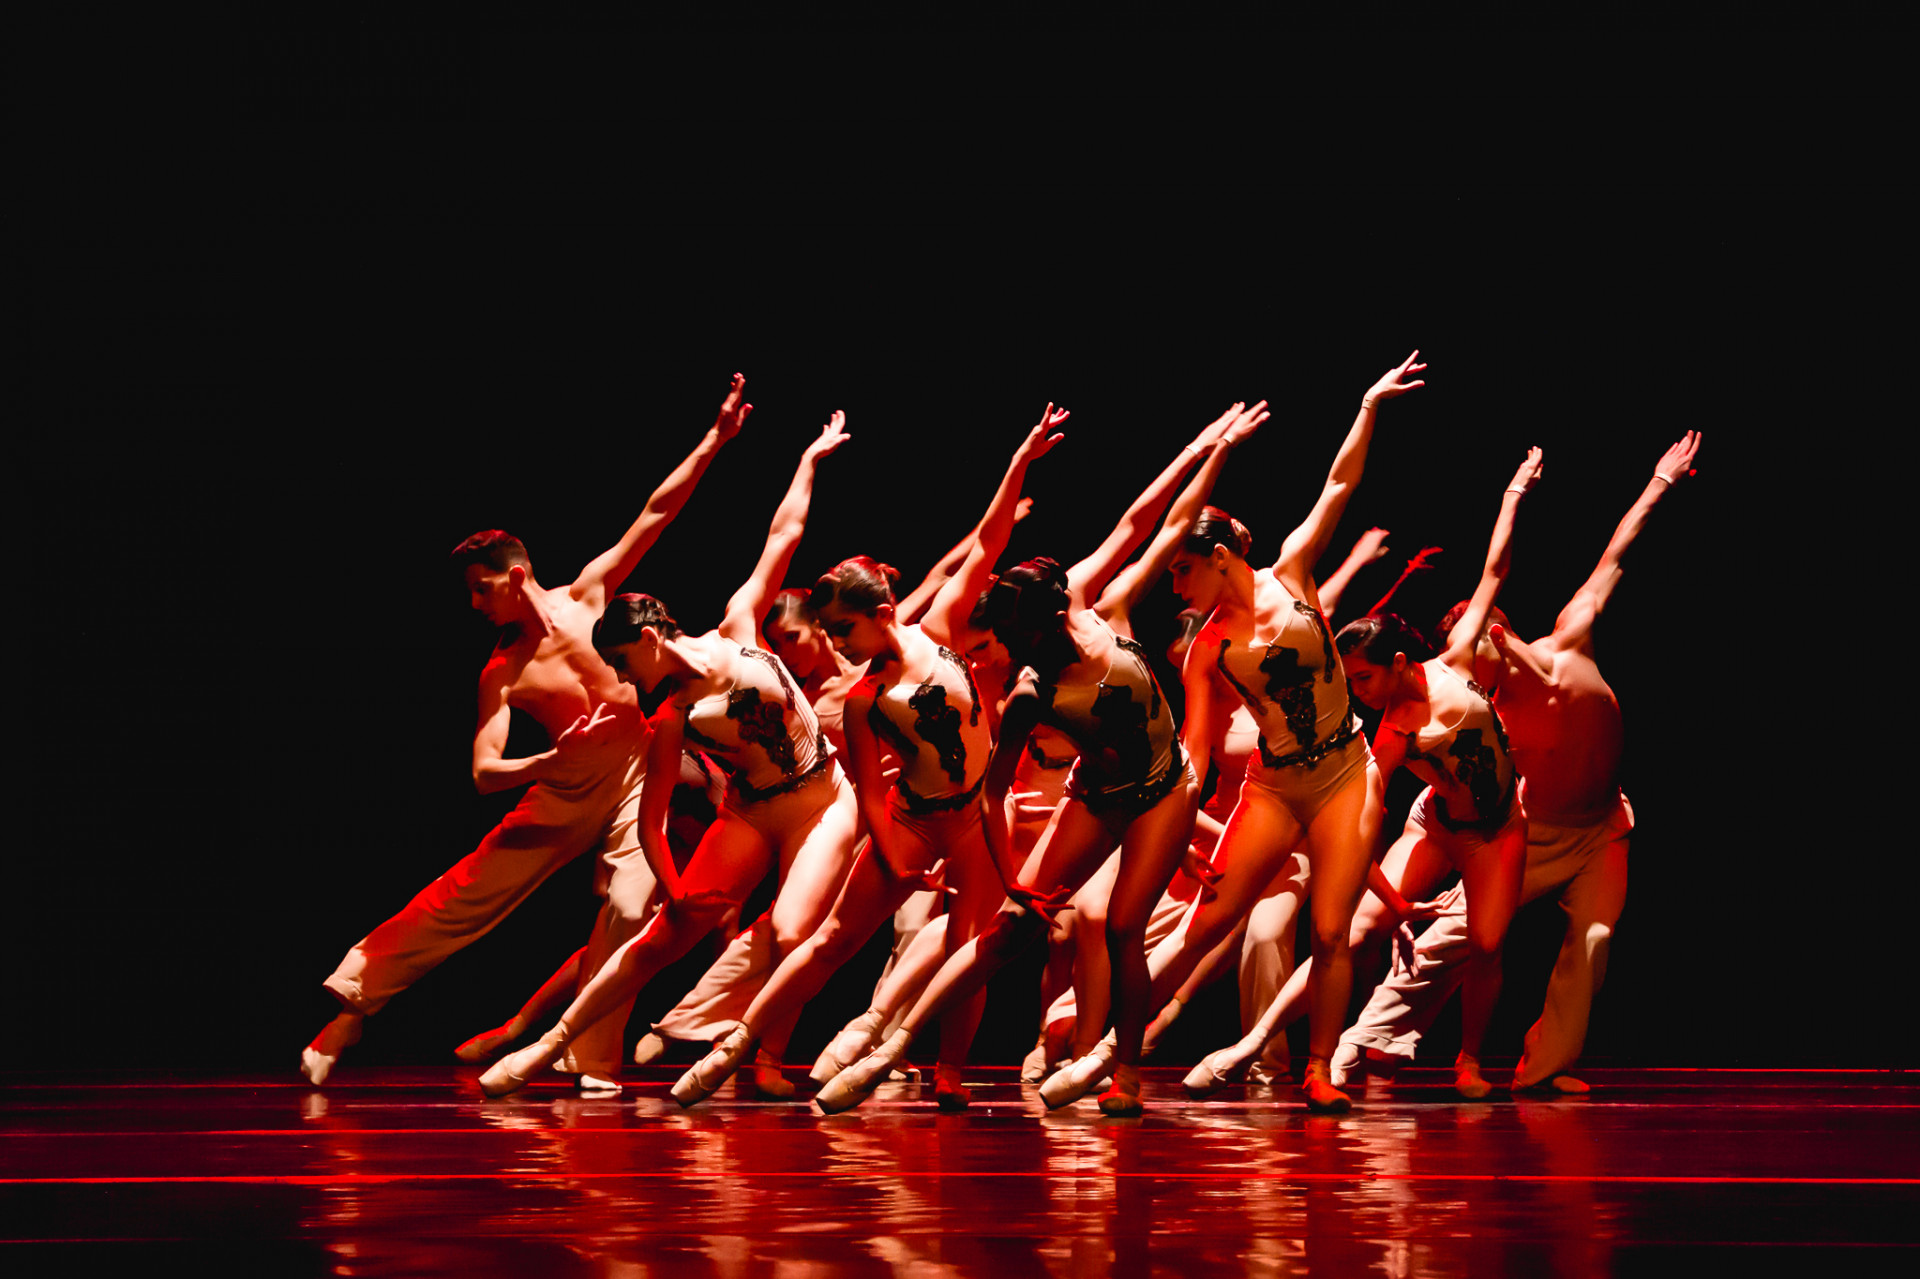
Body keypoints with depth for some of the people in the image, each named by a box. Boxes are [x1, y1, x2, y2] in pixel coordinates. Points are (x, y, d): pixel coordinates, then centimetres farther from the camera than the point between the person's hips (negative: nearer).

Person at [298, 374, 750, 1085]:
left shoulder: (584, 596, -2)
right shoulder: (500, 675, -4)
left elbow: (654, 514, -1)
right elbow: (484, 773, -11)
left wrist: (715, 439, -5)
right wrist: (548, 761, -31)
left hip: (635, 780, 0)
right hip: (562, 795, 0)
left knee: (630, 908, -22)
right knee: (459, 896, -2)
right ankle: (354, 1000, 8)